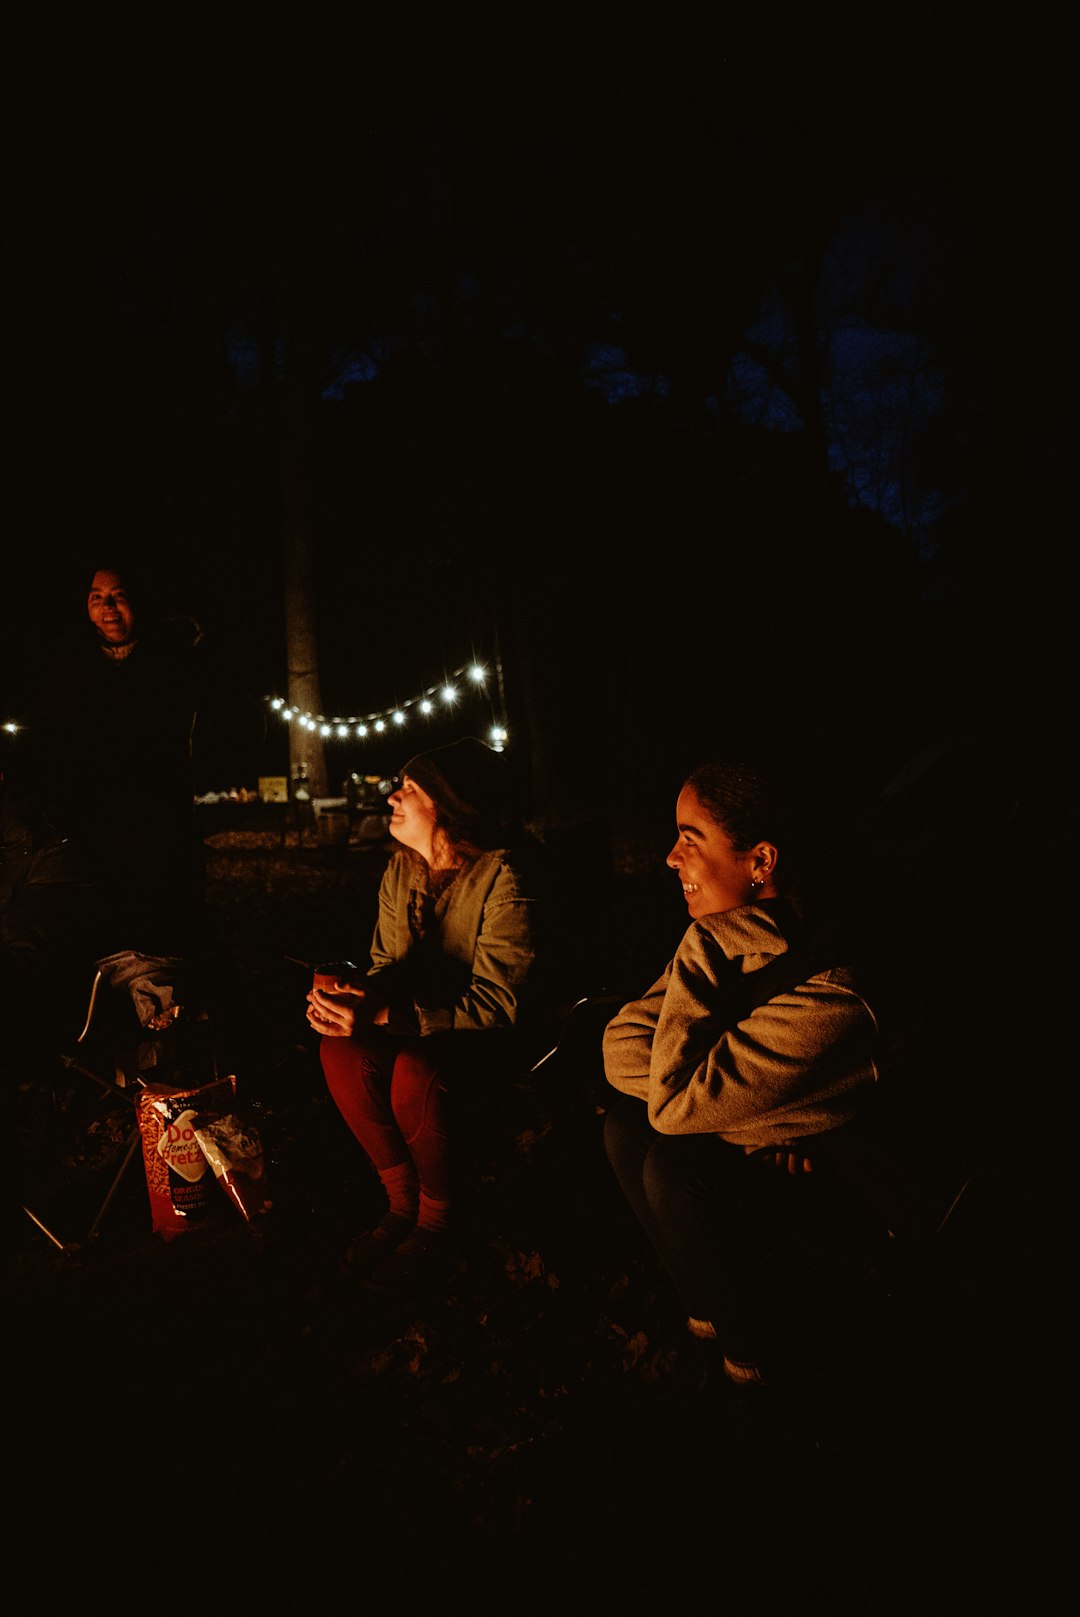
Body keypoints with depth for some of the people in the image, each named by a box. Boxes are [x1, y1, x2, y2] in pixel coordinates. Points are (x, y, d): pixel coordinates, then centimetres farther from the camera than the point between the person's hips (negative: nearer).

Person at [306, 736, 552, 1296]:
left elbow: (498, 1003, -26)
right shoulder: (401, 868, 0)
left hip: (499, 1037, -6)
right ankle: (402, 1201, -1)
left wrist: (385, 1015, -33)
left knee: (418, 1072, -33)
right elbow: (389, 965, 7)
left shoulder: (504, 875, -23)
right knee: (342, 1050, -21)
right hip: (423, 1023, 7)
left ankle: (438, 1221, -5)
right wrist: (352, 992, -17)